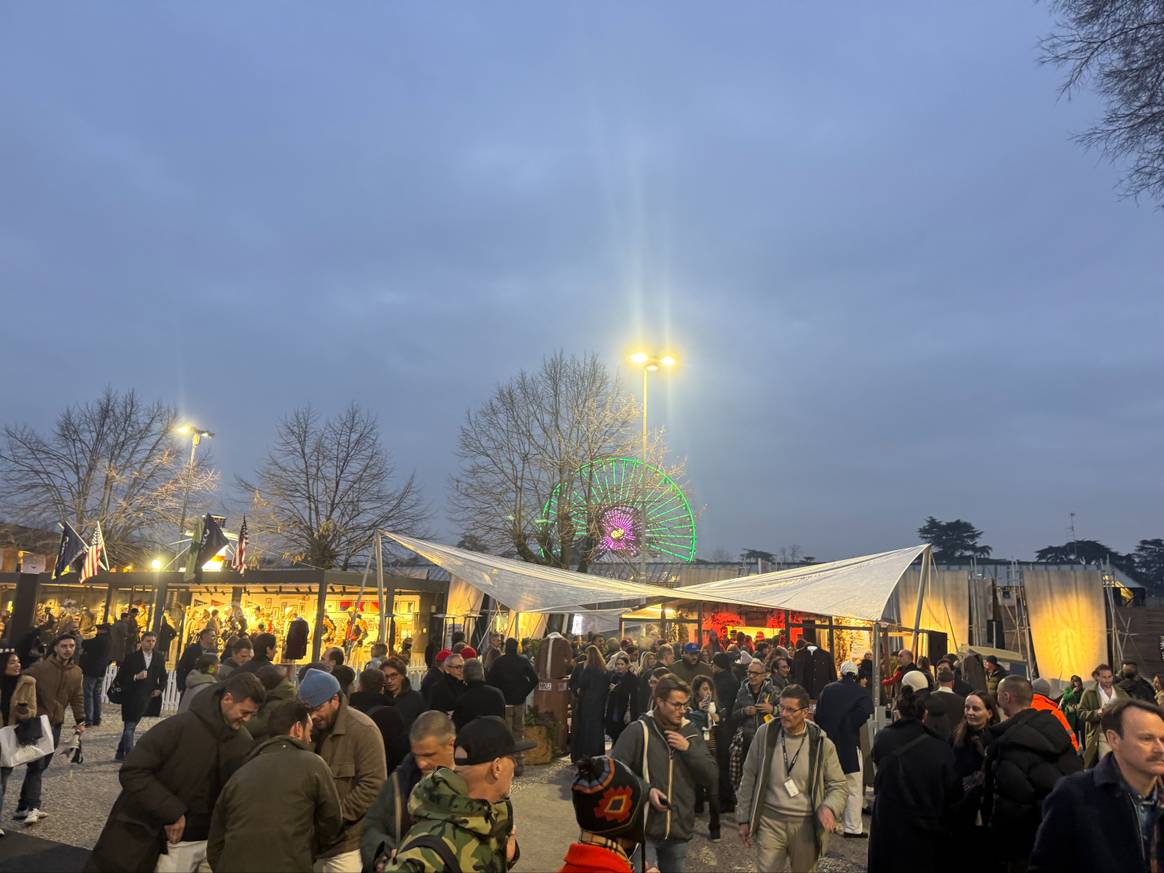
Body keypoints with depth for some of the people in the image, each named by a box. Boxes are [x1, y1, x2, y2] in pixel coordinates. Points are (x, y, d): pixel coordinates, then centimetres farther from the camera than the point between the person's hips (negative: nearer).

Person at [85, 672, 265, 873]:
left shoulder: (243, 742, -3)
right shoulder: (179, 727, -18)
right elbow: (132, 772, -18)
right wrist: (171, 811, -21)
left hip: (207, 840, 4)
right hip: (149, 838, -4)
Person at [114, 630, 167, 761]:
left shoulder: (159, 659, 8)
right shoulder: (131, 658, -4)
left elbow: (163, 677, 16)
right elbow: (120, 678, -6)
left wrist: (160, 689, 0)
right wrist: (135, 677, -21)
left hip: (149, 698, 4)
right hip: (132, 698, -4)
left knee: (130, 726, 13)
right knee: (130, 726, -4)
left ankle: (120, 753, 24)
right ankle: (129, 755, 0)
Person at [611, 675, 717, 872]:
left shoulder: (691, 732, 5)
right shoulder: (638, 730, -10)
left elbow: (711, 776, 2)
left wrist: (688, 749, -11)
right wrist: (646, 790, -20)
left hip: (679, 829, 5)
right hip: (643, 829, -4)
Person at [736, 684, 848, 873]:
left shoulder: (821, 743, -7)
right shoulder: (765, 734, -6)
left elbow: (839, 785, 0)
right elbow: (749, 778, 3)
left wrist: (829, 807, -21)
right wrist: (744, 818, 4)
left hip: (807, 825, 0)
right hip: (770, 822, 0)